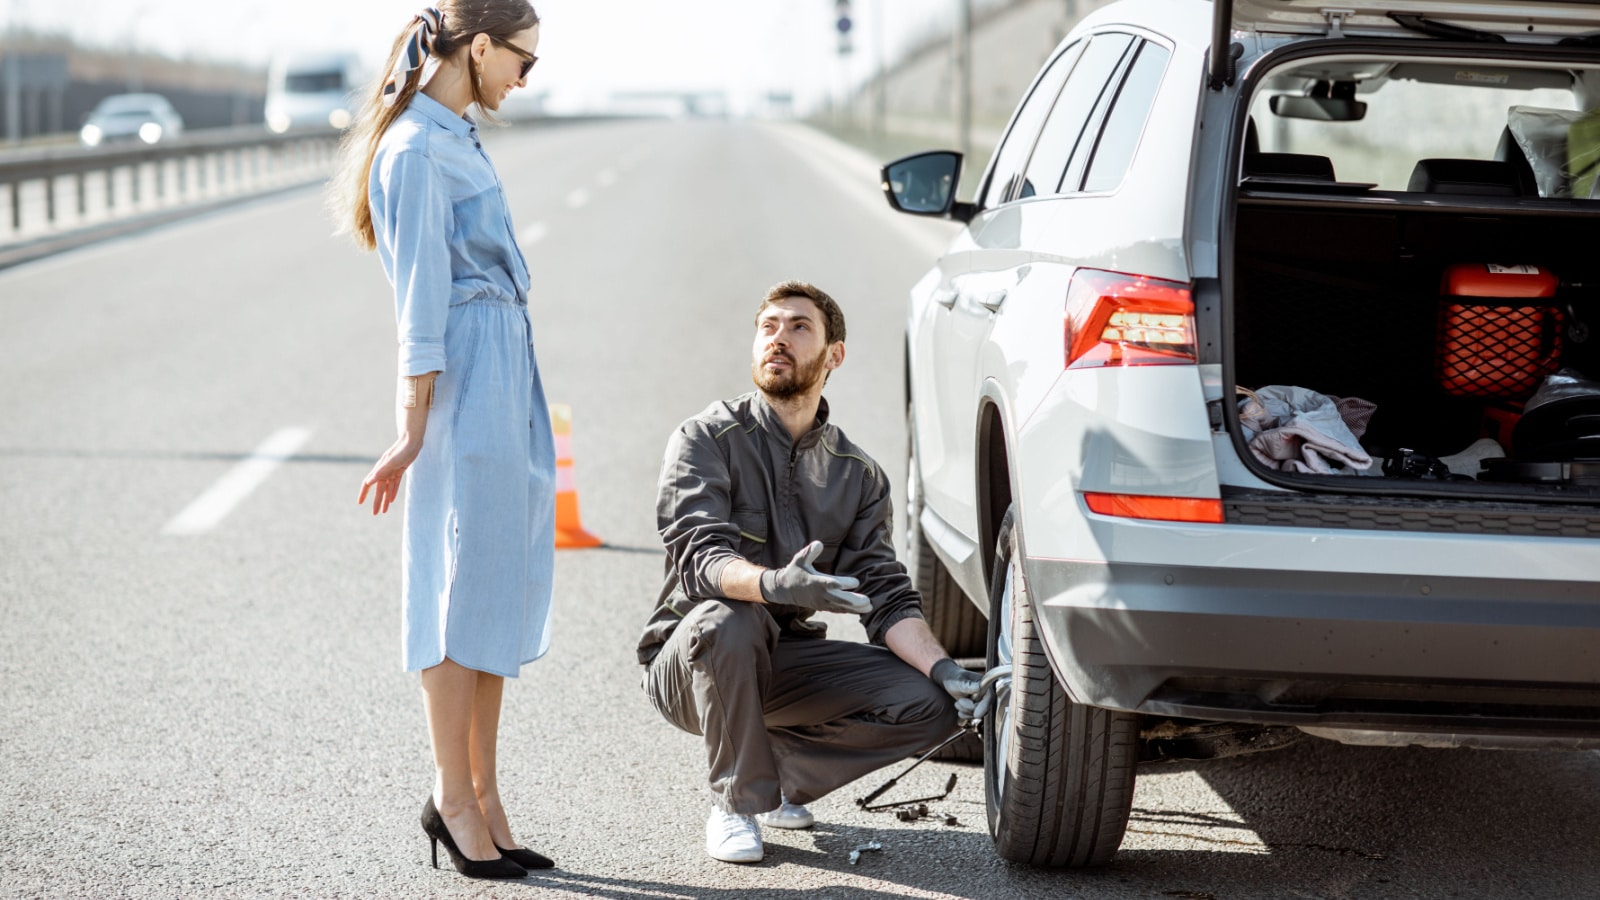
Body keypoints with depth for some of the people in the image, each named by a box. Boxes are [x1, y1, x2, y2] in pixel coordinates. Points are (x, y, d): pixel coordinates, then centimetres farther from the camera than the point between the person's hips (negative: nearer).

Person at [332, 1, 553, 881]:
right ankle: (455, 797, 5)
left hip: (506, 382, 10)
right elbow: (422, 299, -15)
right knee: (464, 587, -3)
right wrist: (412, 428, -14)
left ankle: (482, 794, 14)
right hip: (465, 388, -10)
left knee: (503, 583, 10)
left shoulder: (457, 139, 16)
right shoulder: (416, 151, -13)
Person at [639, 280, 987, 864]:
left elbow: (886, 597, -1)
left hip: (784, 662, 4)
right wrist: (772, 584, -47)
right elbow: (700, 558, -24)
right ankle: (734, 801, -16)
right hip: (687, 662, -4)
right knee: (726, 621, -39)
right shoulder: (707, 439, -9)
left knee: (929, 704, -15)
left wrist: (944, 669, -21)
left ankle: (778, 773, 5)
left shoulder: (858, 476, 5)